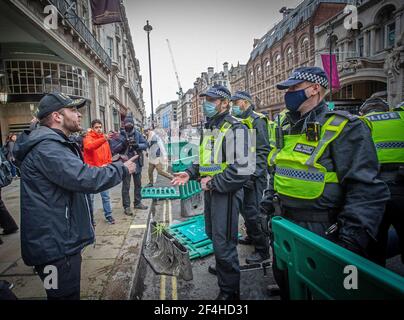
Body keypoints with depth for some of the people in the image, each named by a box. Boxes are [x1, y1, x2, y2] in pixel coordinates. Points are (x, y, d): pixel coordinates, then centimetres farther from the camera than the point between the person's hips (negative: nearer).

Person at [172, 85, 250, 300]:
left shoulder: (234, 129, -16)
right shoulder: (210, 129, 13)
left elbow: (241, 171, -25)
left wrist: (213, 183, -19)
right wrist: (190, 173, 5)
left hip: (226, 192, -9)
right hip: (210, 191, 9)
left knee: (224, 243, 0)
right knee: (213, 234, 25)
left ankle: (229, 291, 21)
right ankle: (222, 266, 51)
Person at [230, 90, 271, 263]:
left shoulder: (257, 121, -12)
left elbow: (263, 151, -19)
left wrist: (252, 175, -24)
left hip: (253, 176, -9)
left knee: (252, 212, -5)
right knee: (244, 208, 19)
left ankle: (263, 250, 10)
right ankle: (251, 236, 39)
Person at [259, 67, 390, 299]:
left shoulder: (345, 128, -16)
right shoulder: (289, 129, 9)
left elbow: (367, 190, -21)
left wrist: (352, 240, -26)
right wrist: (269, 202, 14)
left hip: (318, 233, -7)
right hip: (283, 226, 8)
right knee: (285, 286, 25)